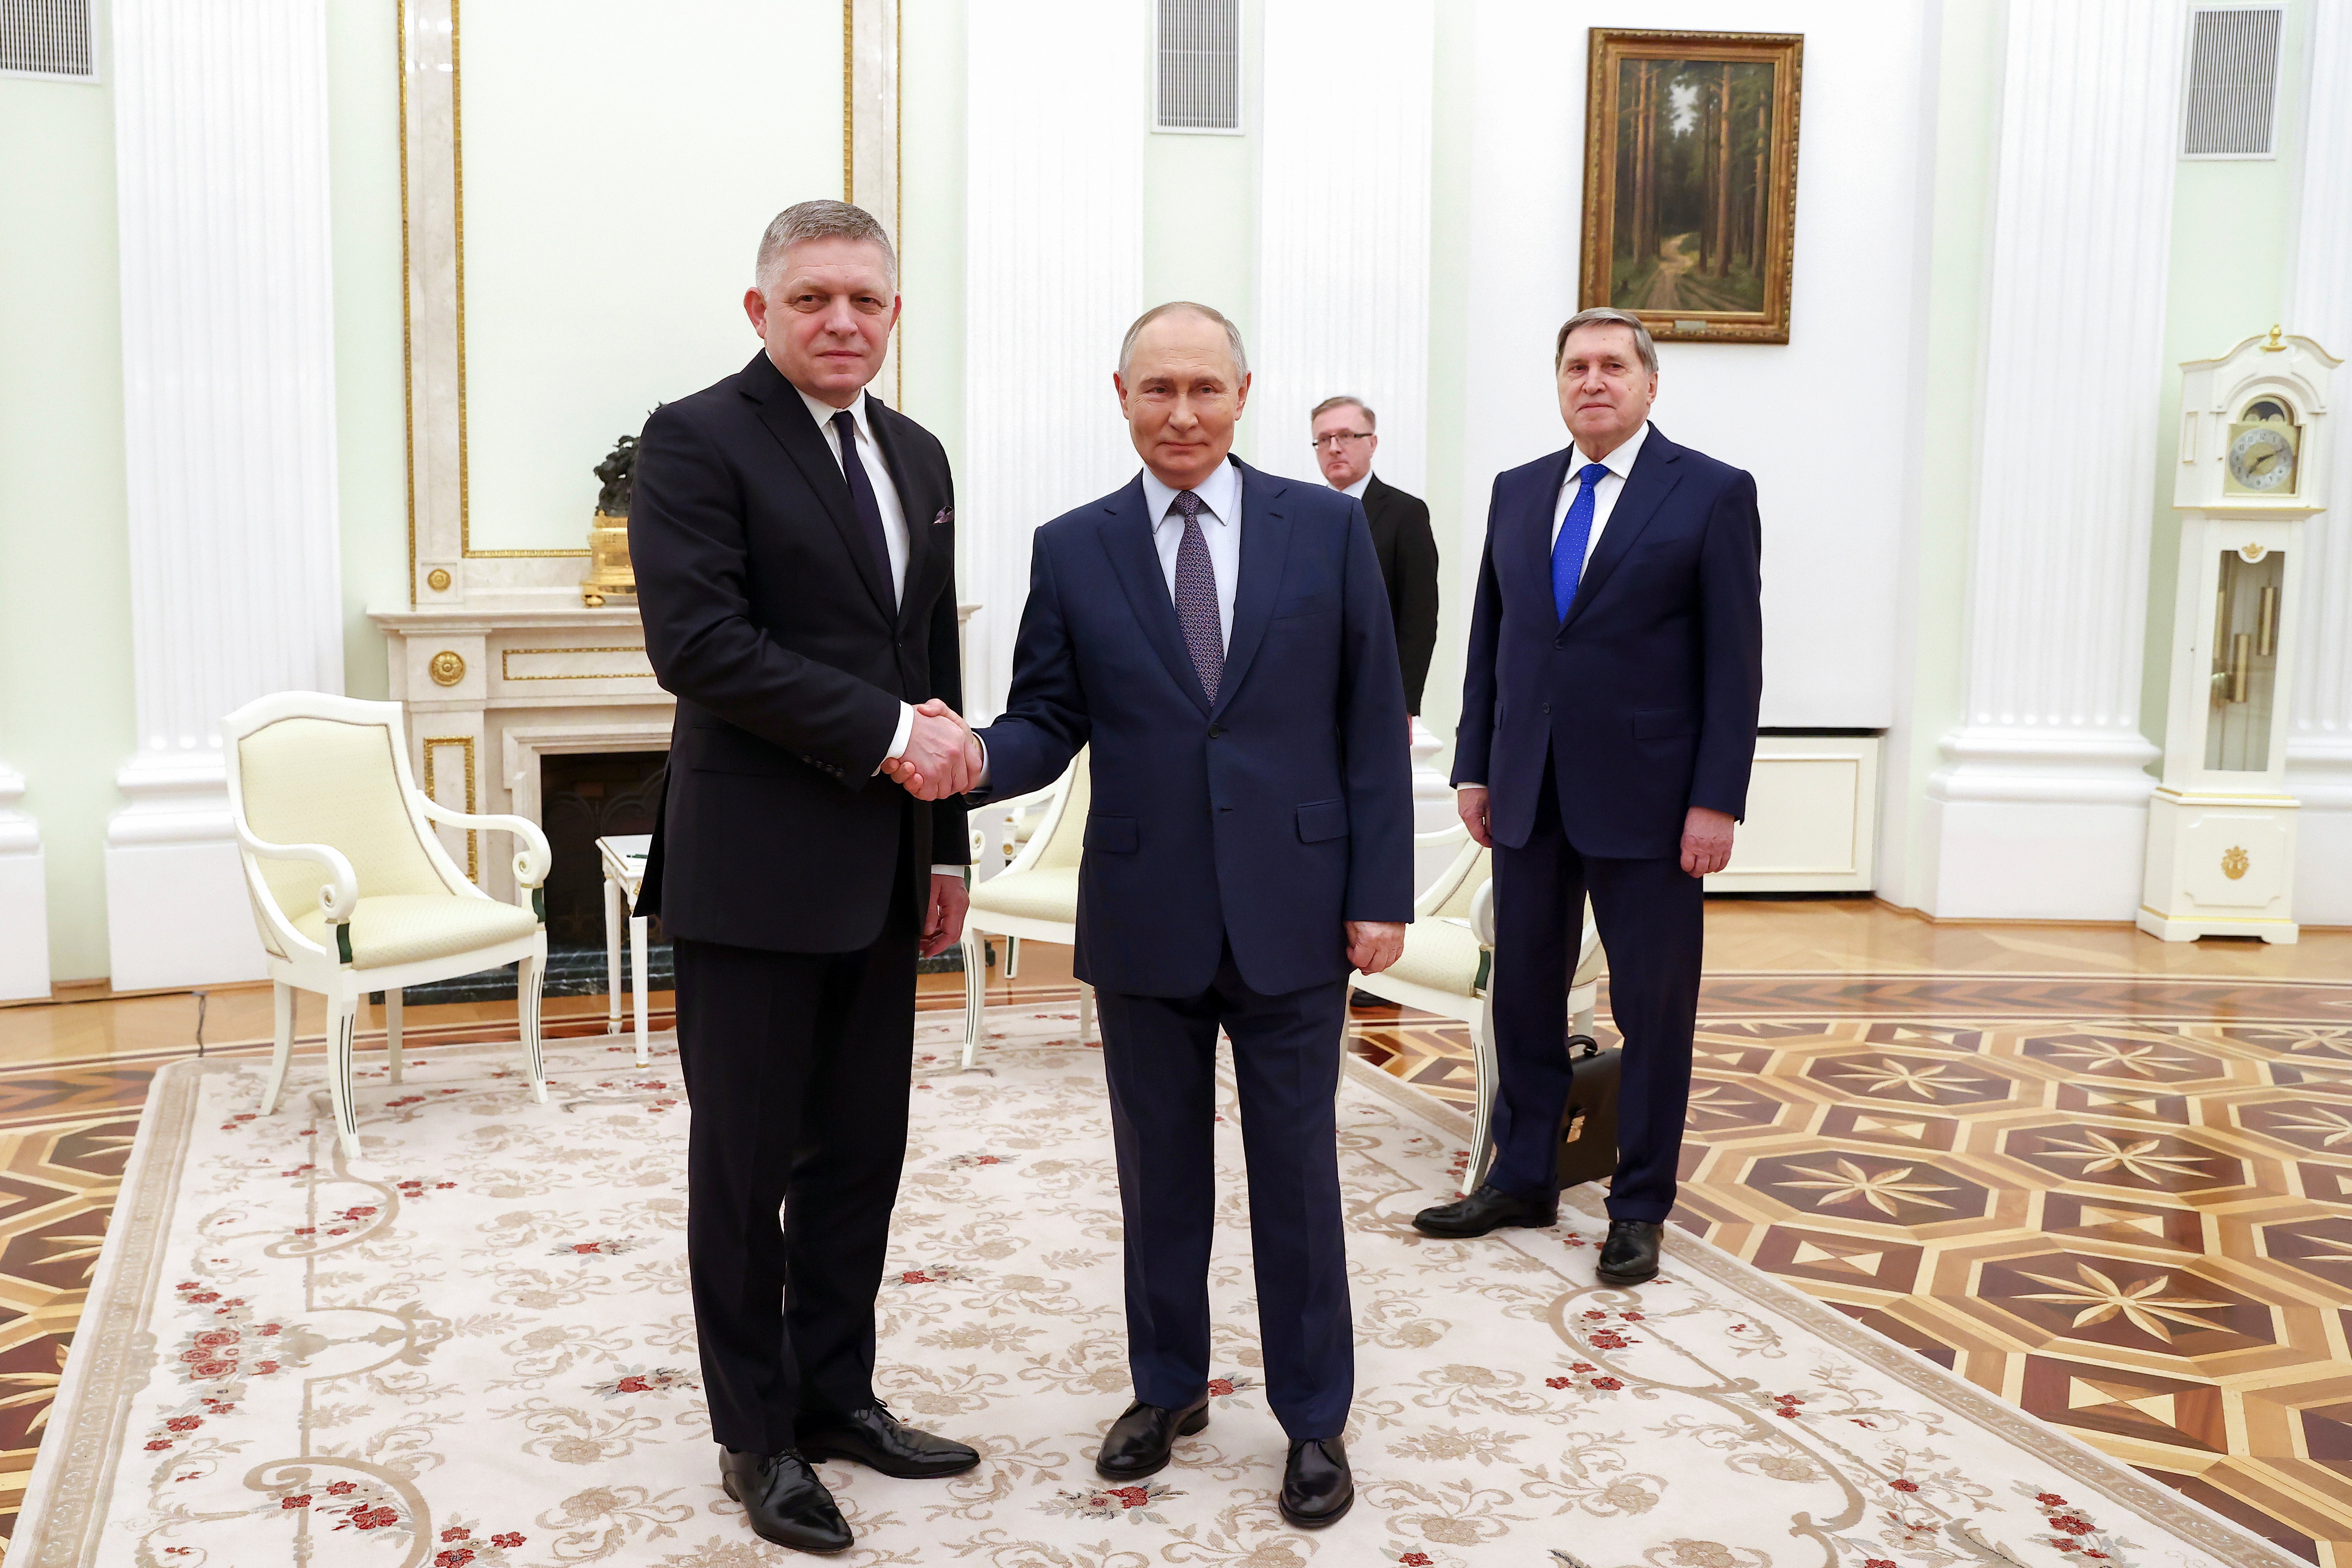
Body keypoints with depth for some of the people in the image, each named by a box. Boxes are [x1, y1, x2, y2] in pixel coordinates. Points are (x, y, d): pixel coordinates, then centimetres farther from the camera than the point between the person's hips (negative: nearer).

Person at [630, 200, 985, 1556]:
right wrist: (882, 731, -18)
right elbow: (699, 643, -19)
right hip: (756, 870, -6)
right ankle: (758, 1434, 21)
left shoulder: (918, 457, 14)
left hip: (882, 872, 7)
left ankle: (835, 1396, 29)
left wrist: (948, 844, 15)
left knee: (863, 1153, 13)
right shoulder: (698, 440, -8)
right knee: (748, 1165, 6)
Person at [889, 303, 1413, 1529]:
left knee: (1296, 1171, 8)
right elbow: (1049, 724, 1)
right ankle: (1168, 1385, 34)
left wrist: (1381, 893, -5)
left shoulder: (1327, 528, 0)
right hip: (1144, 918, 1)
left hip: (1291, 910, -1)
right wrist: (979, 756, -22)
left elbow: (1372, 723, 0)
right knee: (1159, 1169, 15)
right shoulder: (1072, 549, 3)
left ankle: (1314, 1417, 24)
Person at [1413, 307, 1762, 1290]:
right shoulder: (1517, 492, 10)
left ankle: (1639, 1207, 19)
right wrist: (1474, 767, 8)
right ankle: (1522, 1179, 27)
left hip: (1646, 798, -4)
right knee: (1524, 991, 12)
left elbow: (1734, 659, -7)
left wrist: (1716, 801, -12)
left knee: (1654, 1007, 5)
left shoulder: (1712, 494, -4)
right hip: (1529, 795, 5)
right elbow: (1489, 638, 13)